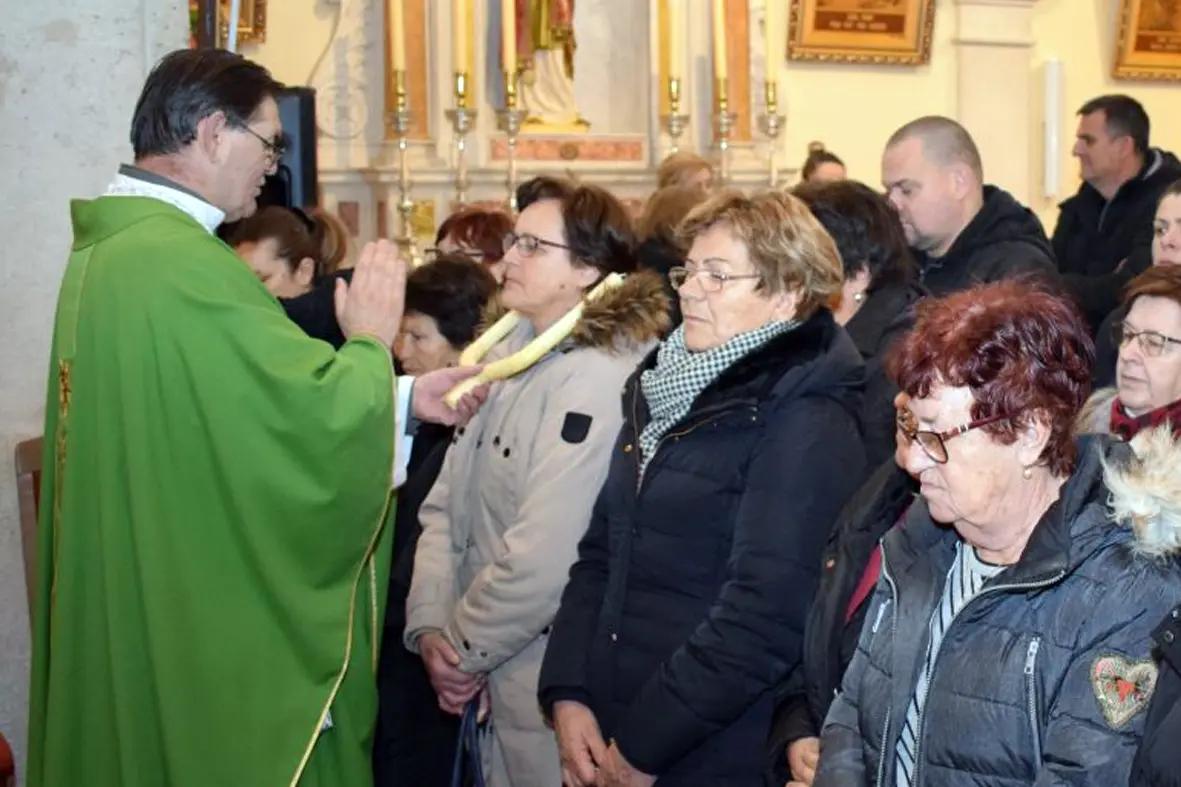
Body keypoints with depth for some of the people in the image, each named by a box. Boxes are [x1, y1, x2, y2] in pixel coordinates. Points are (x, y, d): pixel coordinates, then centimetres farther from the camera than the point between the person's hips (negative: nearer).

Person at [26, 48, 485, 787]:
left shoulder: (108, 249, 9)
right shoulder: (182, 264, -23)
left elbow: (255, 406, 11)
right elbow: (325, 421, -24)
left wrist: (401, 398, 8)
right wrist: (371, 341, -5)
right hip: (211, 631, -10)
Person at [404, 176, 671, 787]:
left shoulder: (598, 377, -18)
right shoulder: (508, 356, 8)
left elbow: (544, 560, -23)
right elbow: (445, 506, 7)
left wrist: (464, 648, -10)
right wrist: (431, 625, -5)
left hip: (550, 681, -7)